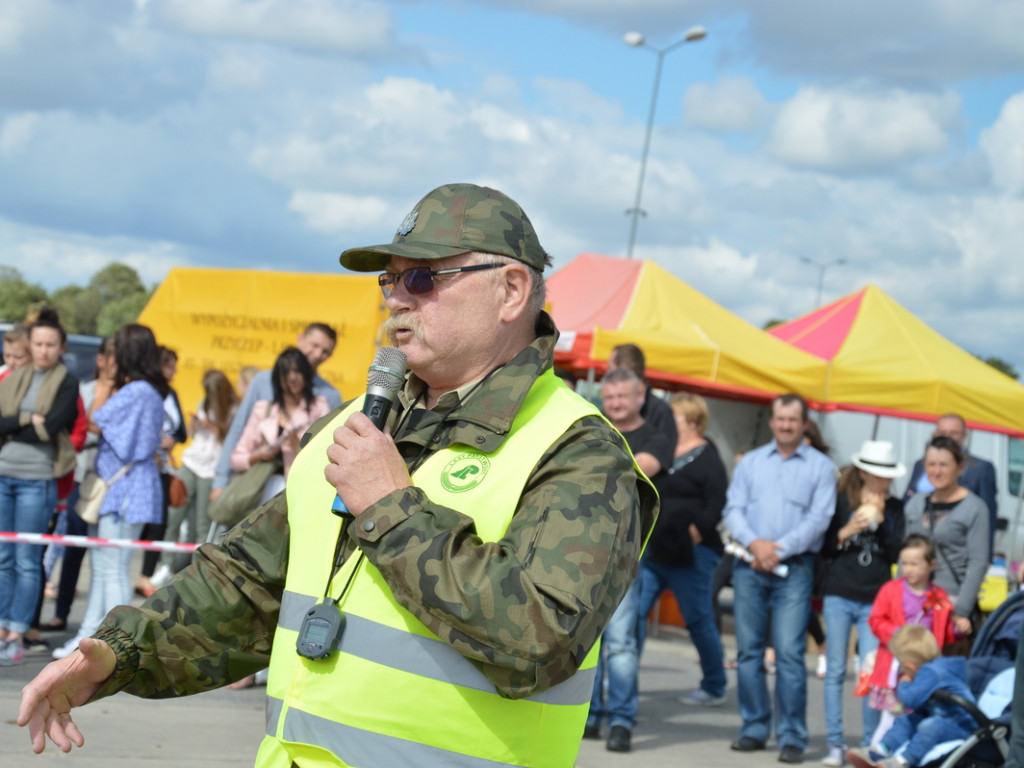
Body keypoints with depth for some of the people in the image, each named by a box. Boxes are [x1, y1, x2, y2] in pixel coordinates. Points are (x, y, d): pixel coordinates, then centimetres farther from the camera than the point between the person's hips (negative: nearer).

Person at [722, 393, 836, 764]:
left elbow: (819, 518, -3)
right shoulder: (750, 462, 14)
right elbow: (733, 509, 6)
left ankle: (792, 736, -6)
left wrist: (780, 549, -11)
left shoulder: (820, 466, 6)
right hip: (749, 566, 3)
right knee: (749, 650, 4)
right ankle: (754, 728, 12)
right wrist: (753, 543, -11)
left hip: (794, 568, -3)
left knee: (789, 653, -9)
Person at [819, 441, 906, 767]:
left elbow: (895, 554, 0)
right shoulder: (840, 501, 2)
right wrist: (846, 532, -14)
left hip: (874, 601, 1)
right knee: (836, 670, 1)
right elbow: (822, 548, 2)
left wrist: (880, 522, -11)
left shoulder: (894, 508, 7)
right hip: (839, 596, 0)